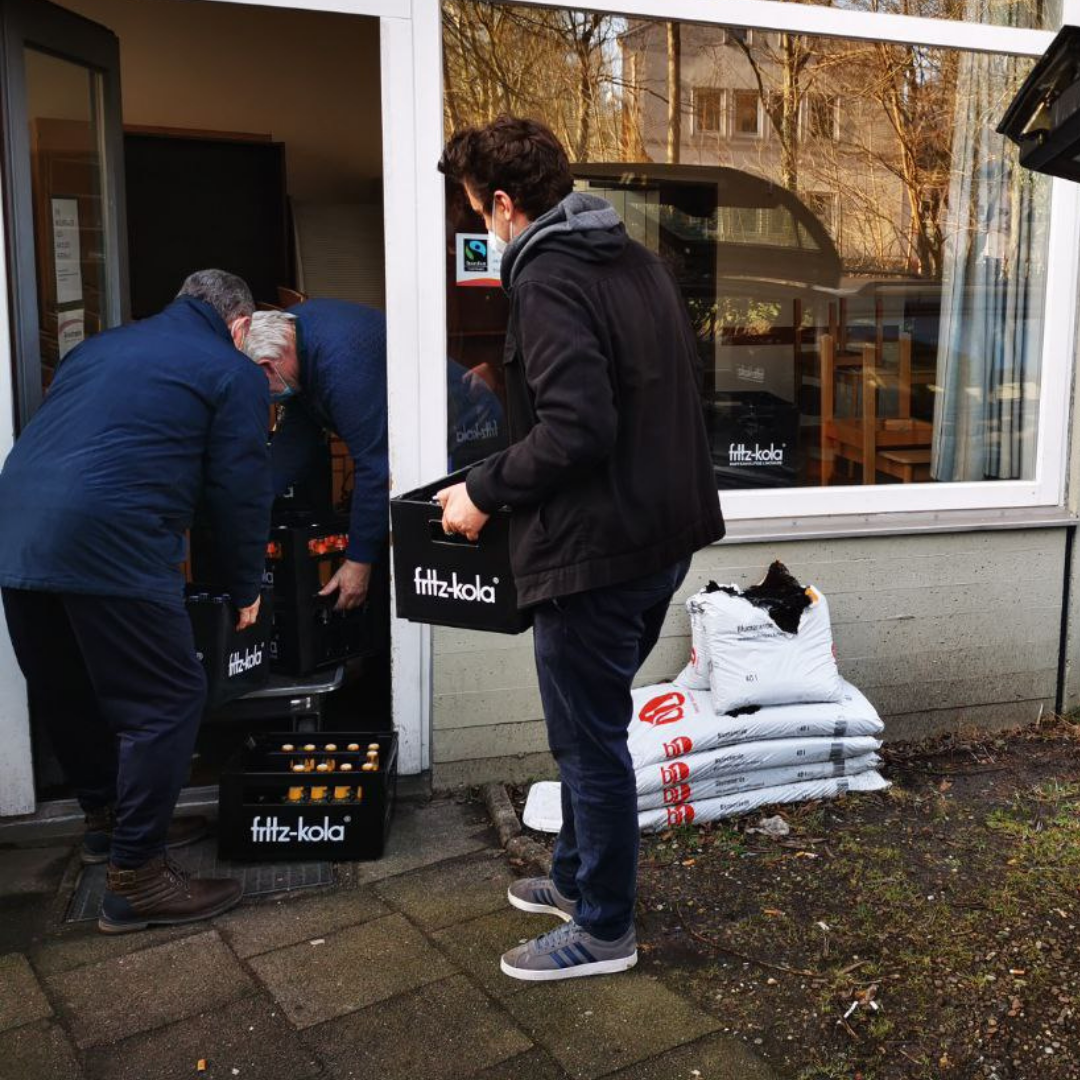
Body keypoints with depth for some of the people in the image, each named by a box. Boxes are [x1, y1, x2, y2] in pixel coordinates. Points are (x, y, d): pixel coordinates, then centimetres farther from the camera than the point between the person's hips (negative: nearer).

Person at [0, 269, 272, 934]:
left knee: (68, 692, 21)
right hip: (110, 547, -8)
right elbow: (242, 492, 3)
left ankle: (109, 817, 40)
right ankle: (137, 876, 7)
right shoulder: (233, 374, 6)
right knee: (166, 701, 3)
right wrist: (247, 589, 16)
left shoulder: (103, 347, 25)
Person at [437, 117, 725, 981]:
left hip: (595, 552, -9)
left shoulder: (549, 281, -16)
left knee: (590, 740, 6)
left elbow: (575, 429, -26)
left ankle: (604, 931, 23)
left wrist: (486, 490, -13)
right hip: (665, 534, 10)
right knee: (593, 727, 23)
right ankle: (577, 877, 40)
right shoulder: (639, 261, 11)